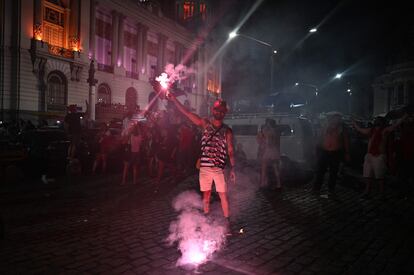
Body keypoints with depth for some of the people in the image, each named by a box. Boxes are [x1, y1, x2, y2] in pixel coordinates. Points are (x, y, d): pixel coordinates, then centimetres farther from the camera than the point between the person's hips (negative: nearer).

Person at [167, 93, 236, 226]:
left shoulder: (227, 130, 3)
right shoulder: (205, 124, 4)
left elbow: (230, 151, 3)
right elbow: (186, 113, -2)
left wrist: (233, 168, -2)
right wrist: (174, 99, -9)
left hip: (219, 168, -1)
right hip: (204, 167, 1)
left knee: (223, 196, 1)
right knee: (206, 195, 12)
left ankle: (227, 221, 15)